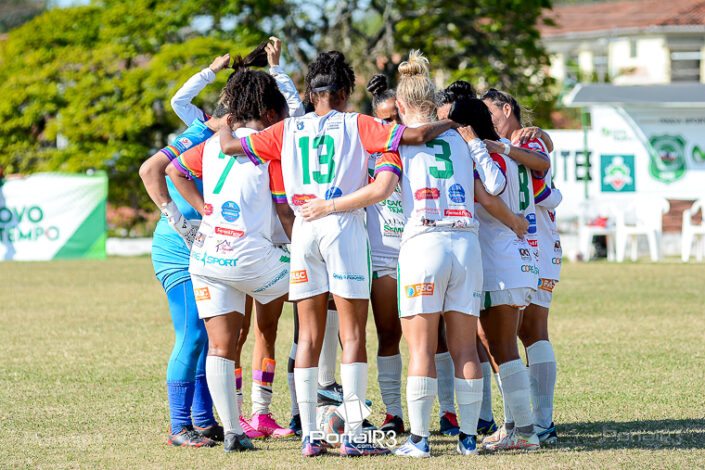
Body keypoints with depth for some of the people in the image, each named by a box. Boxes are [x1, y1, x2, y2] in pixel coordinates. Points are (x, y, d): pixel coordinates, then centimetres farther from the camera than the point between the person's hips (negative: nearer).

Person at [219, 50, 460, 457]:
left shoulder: (288, 130, 10)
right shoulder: (356, 125, 2)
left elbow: (231, 146, 12)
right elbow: (414, 136, -7)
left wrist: (223, 126, 33)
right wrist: (447, 125, 11)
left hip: (303, 229, 3)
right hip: (344, 226, -3)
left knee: (309, 336, 7)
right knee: (353, 336, -1)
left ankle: (309, 435, 3)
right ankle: (353, 435, -7)